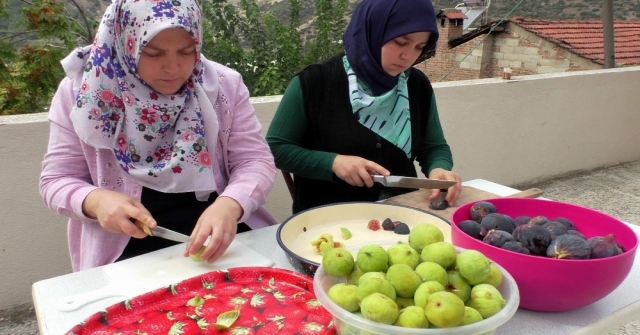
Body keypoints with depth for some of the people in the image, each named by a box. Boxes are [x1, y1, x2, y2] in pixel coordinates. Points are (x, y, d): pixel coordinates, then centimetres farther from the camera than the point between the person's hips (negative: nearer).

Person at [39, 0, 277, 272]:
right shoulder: (82, 91, -5)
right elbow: (57, 180, 1)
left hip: (220, 232, 2)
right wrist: (95, 200, -22)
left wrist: (229, 206, -26)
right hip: (128, 246, -1)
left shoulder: (224, 85, -2)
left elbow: (256, 161, -4)